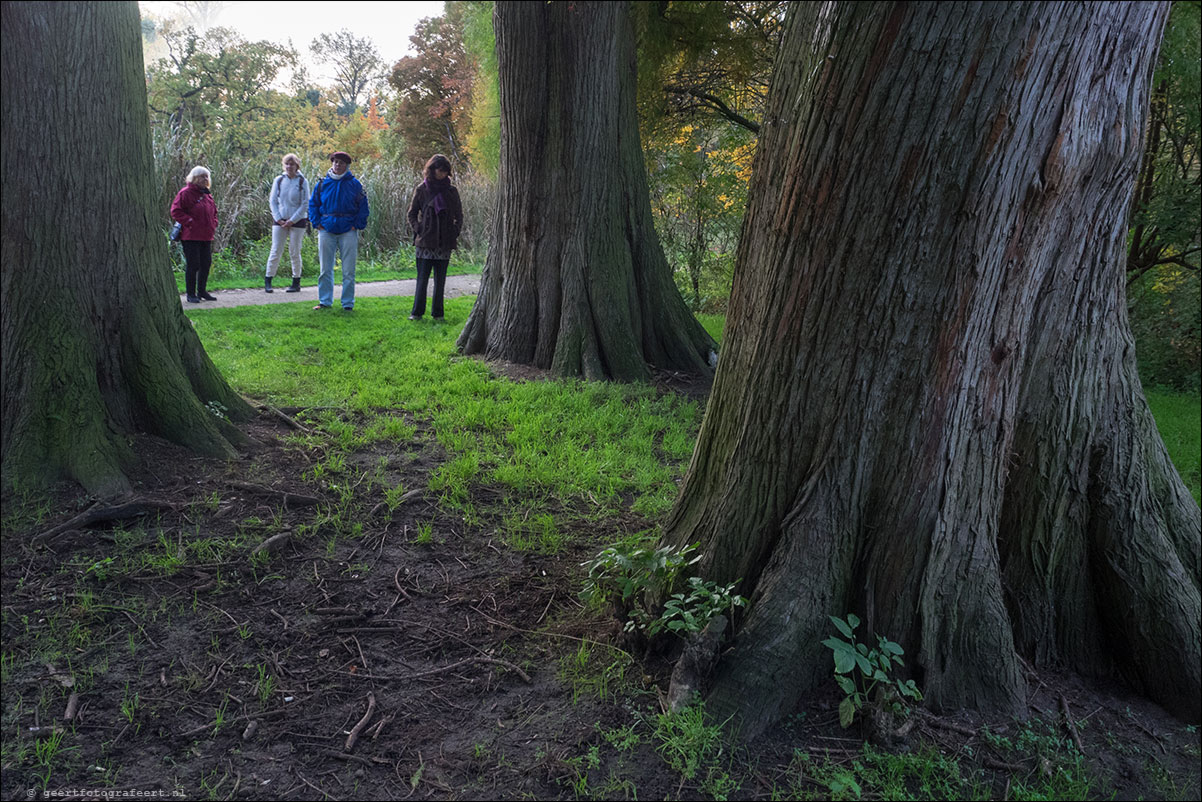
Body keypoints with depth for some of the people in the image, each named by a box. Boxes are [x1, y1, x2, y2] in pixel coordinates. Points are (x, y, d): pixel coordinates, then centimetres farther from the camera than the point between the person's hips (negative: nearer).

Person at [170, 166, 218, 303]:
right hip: (191, 236, -8)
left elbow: (213, 211, 28)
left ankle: (202, 291, 23)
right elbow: (176, 211, -12)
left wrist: (213, 224, 12)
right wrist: (190, 222, -17)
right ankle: (191, 294, 3)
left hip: (206, 236, 8)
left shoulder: (207, 194, 16)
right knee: (192, 265, -5)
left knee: (206, 264, 11)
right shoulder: (185, 193, -8)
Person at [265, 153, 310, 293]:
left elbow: (305, 204, -4)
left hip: (297, 221, -2)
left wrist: (292, 220, -8)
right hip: (280, 220, 2)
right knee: (275, 251, -1)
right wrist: (278, 218, -5)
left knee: (294, 252, 3)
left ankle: (296, 283, 13)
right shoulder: (279, 180, 4)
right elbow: (273, 201, 6)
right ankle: (268, 281, 5)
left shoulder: (302, 181, -3)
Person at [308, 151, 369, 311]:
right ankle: (325, 301, 16)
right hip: (326, 230, 2)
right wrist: (317, 223, 2)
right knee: (325, 269, 7)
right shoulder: (323, 183, 6)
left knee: (348, 271, 1)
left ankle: (348, 303, 9)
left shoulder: (354, 184, 2)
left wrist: (358, 225, -4)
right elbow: (313, 204, 13)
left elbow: (363, 206, 4)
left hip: (348, 231, -2)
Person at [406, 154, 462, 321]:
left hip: (445, 243, 2)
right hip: (426, 242, -2)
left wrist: (455, 232, 2)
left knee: (440, 280, 5)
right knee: (422, 279, -2)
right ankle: (417, 312, 5)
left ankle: (437, 313, 13)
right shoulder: (422, 189, 3)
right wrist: (418, 230, -4)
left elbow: (459, 216, 15)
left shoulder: (451, 191, 7)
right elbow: (412, 213, 8)